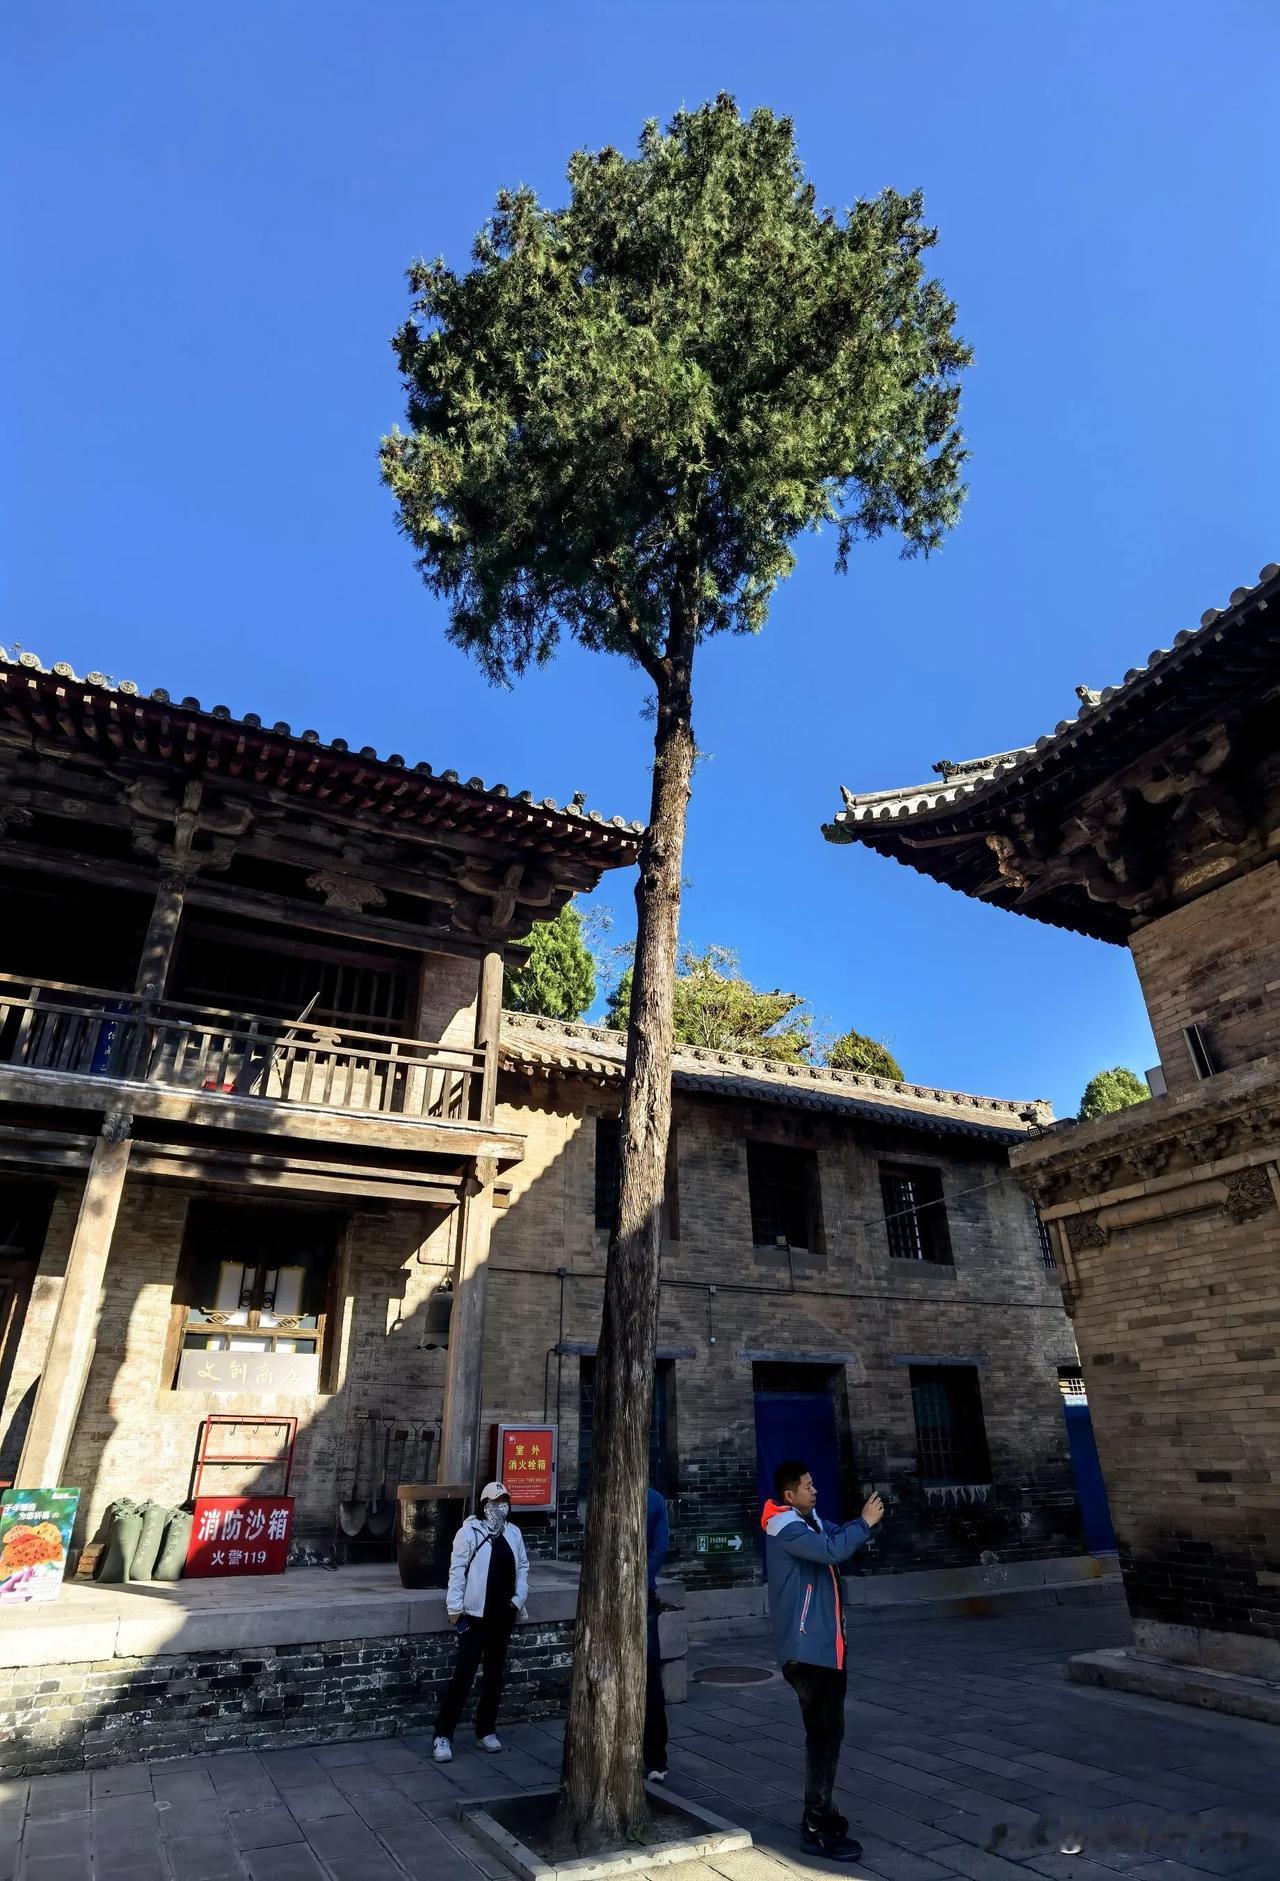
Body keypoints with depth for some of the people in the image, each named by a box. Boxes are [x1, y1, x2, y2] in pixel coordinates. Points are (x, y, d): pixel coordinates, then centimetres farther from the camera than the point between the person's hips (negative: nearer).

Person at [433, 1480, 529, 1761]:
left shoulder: (514, 1533, 4)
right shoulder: (469, 1531, -12)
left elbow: (523, 1566, 12)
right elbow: (457, 1570, -12)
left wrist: (519, 1597, 2)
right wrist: (454, 1608, -13)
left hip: (503, 1616, 5)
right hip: (475, 1615, -5)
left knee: (494, 1675, 14)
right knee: (463, 1675, -6)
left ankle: (487, 1730, 28)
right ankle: (443, 1736, 7)